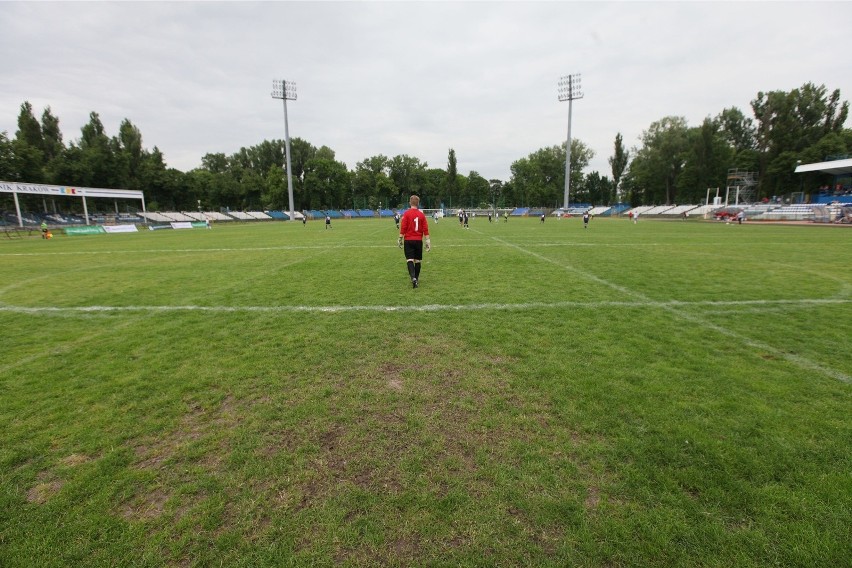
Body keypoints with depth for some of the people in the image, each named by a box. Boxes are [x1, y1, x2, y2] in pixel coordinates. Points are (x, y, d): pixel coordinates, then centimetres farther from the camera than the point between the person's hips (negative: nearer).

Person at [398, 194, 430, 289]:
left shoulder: (406, 214, -7)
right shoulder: (421, 214, 2)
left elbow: (403, 228, -10)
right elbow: (425, 229, 0)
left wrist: (400, 239, -2)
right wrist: (427, 241, 5)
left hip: (408, 240, -3)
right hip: (419, 240, 3)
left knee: (410, 260, -6)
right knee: (417, 260, 12)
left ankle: (413, 277, -26)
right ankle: (416, 279, 22)